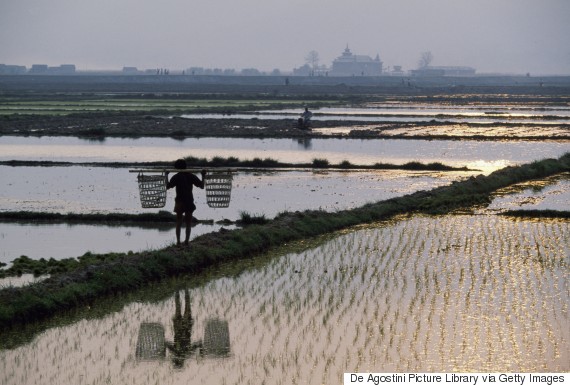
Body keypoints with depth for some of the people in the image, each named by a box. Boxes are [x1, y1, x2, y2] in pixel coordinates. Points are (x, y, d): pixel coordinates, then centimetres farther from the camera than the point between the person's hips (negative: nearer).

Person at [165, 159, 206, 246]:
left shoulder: (176, 177, -5)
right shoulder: (191, 176, 0)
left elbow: (167, 186, -7)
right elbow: (201, 186, 0)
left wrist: (166, 176, 2)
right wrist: (203, 176, 12)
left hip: (180, 202, -1)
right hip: (189, 202, 1)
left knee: (178, 222, 7)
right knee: (188, 222, 9)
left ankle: (178, 241, -2)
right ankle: (187, 240, 3)